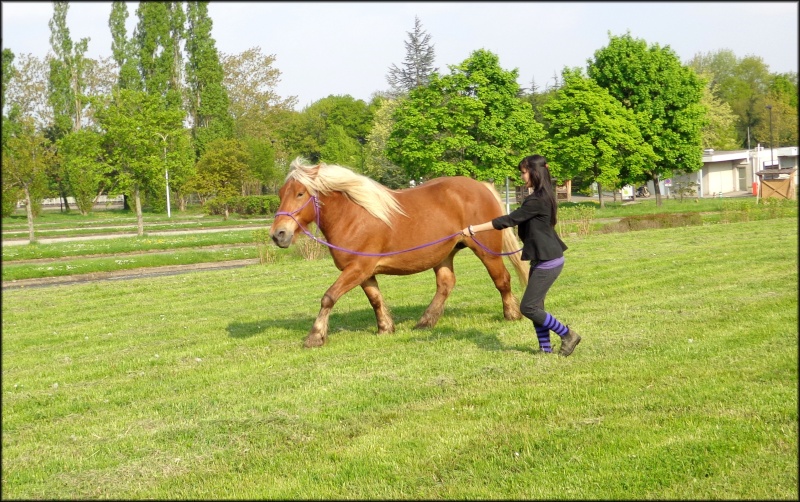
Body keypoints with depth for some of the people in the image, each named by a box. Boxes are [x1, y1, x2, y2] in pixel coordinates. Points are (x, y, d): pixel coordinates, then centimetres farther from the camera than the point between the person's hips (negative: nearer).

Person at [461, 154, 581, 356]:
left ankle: (568, 335, 6)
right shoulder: (542, 197, 11)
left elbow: (509, 220, -23)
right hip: (542, 259, 10)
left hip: (548, 262, -10)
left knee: (528, 307, -5)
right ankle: (545, 348, 18)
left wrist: (474, 229, -22)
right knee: (535, 307, 11)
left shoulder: (537, 200, -20)